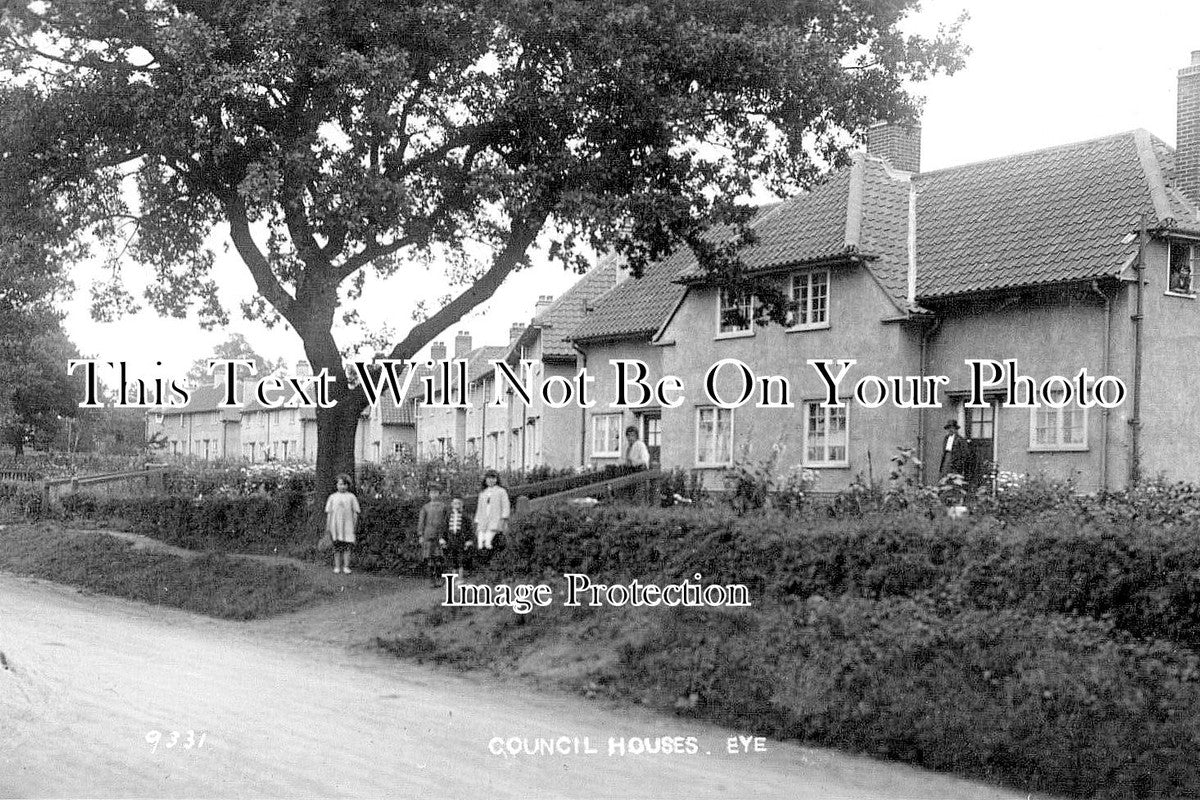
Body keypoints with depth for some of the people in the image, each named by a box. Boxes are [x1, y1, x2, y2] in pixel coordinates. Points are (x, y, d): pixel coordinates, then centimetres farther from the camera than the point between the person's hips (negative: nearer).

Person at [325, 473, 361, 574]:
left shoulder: (351, 497, 7)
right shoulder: (333, 497, 9)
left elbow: (355, 512, 7)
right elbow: (329, 512, 9)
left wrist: (355, 524, 3)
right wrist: (328, 526, 5)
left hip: (348, 525, -1)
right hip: (336, 524, 1)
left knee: (347, 546, -4)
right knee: (337, 546, 2)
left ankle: (346, 566, -1)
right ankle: (337, 566, 6)